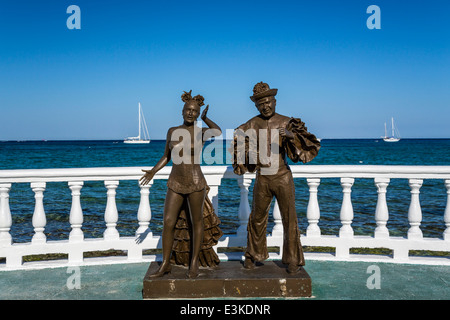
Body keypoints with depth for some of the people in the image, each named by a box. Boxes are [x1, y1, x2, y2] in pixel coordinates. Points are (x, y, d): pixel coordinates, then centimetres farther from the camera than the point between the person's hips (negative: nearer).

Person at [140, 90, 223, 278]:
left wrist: (205, 118, -16)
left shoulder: (202, 132, -5)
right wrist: (152, 171, 2)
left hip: (195, 183, -3)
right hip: (175, 184, 3)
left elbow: (218, 132, -29)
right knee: (168, 222, 0)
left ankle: (194, 263, 21)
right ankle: (165, 264, 13)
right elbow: (166, 156, 14)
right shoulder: (172, 131, 5)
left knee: (196, 222, 8)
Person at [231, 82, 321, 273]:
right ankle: (253, 255, 30)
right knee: (257, 218, 11)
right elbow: (239, 148, 14)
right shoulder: (251, 125, 3)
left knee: (289, 219, 2)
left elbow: (311, 144, -9)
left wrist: (291, 135, -26)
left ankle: (292, 259, 16)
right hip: (262, 179, 2)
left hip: (283, 178, -1)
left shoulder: (286, 122, -2)